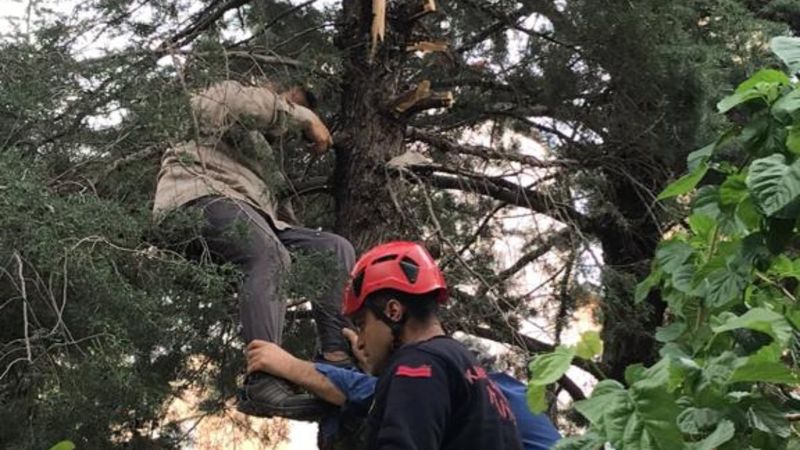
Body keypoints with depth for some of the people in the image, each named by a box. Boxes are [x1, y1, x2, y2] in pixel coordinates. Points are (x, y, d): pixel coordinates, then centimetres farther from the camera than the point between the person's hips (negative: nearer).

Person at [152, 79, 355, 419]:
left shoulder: (263, 150, 39)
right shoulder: (220, 97, 18)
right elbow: (247, 102, -9)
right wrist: (306, 118, 0)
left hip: (249, 219, 9)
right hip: (200, 199, -8)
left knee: (335, 249, -3)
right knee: (270, 257, -34)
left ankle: (336, 356, -19)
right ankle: (262, 384, -46)